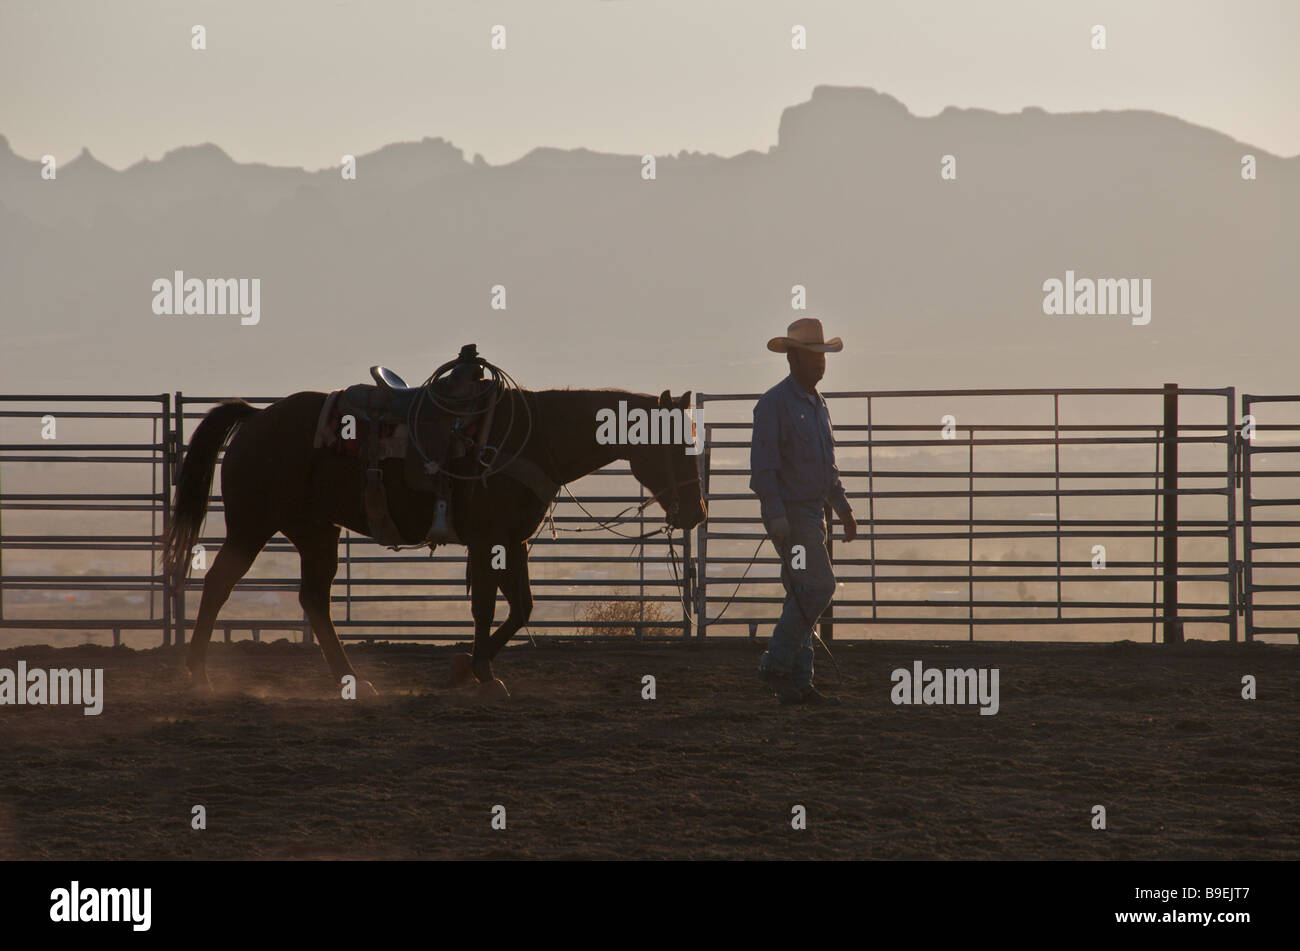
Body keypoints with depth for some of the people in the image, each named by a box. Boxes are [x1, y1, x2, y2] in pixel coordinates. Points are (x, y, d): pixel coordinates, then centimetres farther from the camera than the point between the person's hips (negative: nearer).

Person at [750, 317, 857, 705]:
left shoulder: (817, 404, 17)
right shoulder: (774, 403, -11)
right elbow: (762, 464, -16)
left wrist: (843, 507, 21)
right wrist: (775, 515, -24)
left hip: (812, 513, 9)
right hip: (789, 514, -9)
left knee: (803, 597, 7)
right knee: (818, 587, -16)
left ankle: (798, 683, 8)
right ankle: (777, 663, -9)